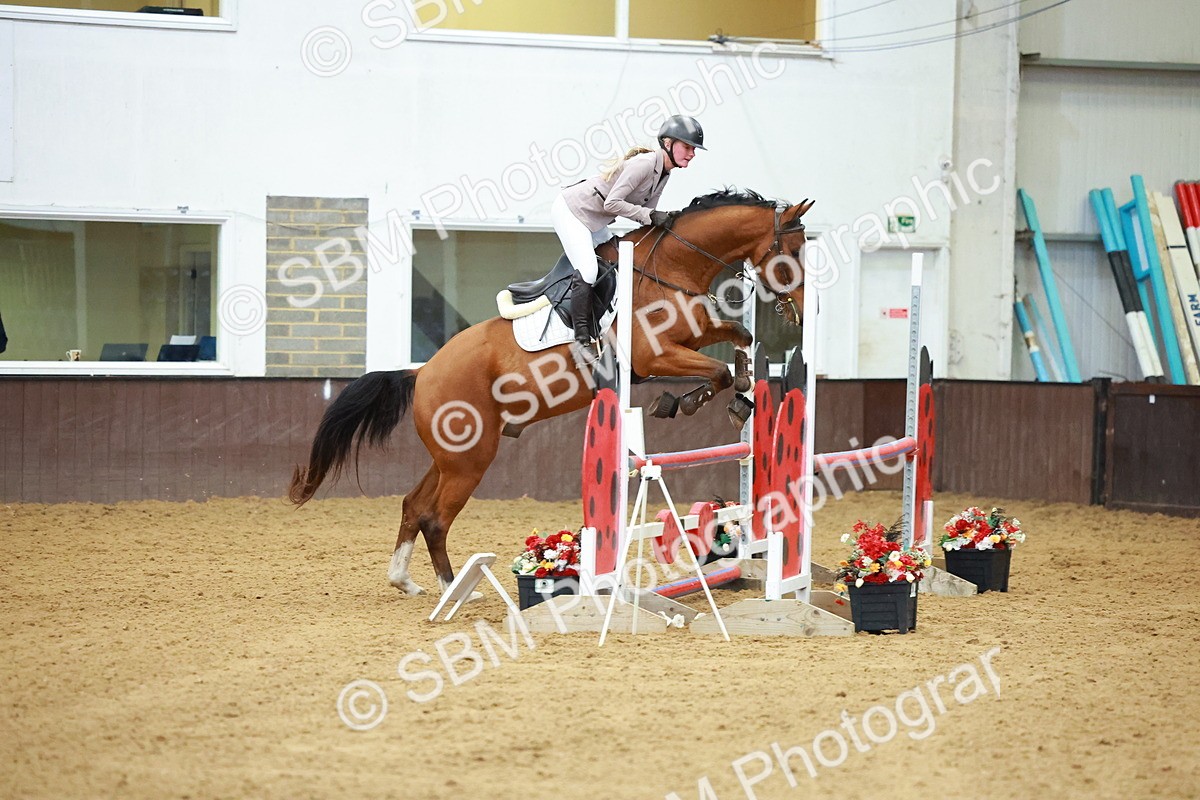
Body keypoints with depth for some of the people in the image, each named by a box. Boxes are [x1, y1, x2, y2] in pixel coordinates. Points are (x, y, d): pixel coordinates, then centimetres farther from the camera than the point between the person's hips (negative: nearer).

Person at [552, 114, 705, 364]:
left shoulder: (664, 173, 4)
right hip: (569, 210, -10)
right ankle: (582, 340, -16)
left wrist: (665, 220, -10)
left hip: (594, 222, 10)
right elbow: (611, 204, -28)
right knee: (588, 270, -20)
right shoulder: (645, 163, -25)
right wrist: (649, 215, -26)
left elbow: (646, 215, 7)